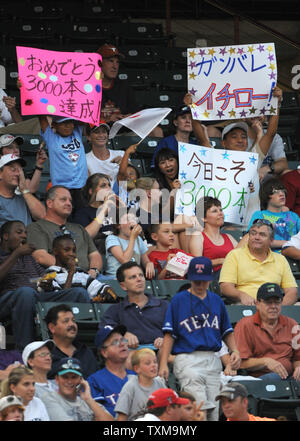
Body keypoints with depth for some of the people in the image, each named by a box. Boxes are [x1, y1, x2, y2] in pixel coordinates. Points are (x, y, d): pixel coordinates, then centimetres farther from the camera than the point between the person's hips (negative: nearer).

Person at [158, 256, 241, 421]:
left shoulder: (217, 301, 16)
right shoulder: (178, 300, 3)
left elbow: (227, 331, 21)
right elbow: (169, 334, 0)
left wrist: (234, 351, 3)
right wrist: (163, 364, -9)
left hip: (212, 361, 5)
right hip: (188, 359, -5)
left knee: (213, 413, 0)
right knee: (200, 408, -19)